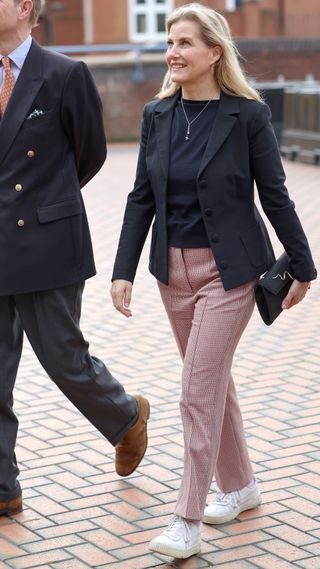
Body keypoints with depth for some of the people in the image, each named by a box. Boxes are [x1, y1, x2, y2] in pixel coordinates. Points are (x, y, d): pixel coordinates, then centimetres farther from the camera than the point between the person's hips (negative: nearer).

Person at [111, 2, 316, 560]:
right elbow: (142, 196, 5)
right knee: (213, 380, 16)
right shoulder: (156, 114, 3)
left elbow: (274, 195, -6)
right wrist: (123, 271, 1)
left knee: (200, 390, -8)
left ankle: (188, 519, -1)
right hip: (174, 268, 5)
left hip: (228, 268, -5)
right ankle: (239, 484, 33)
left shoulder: (247, 114, -11)